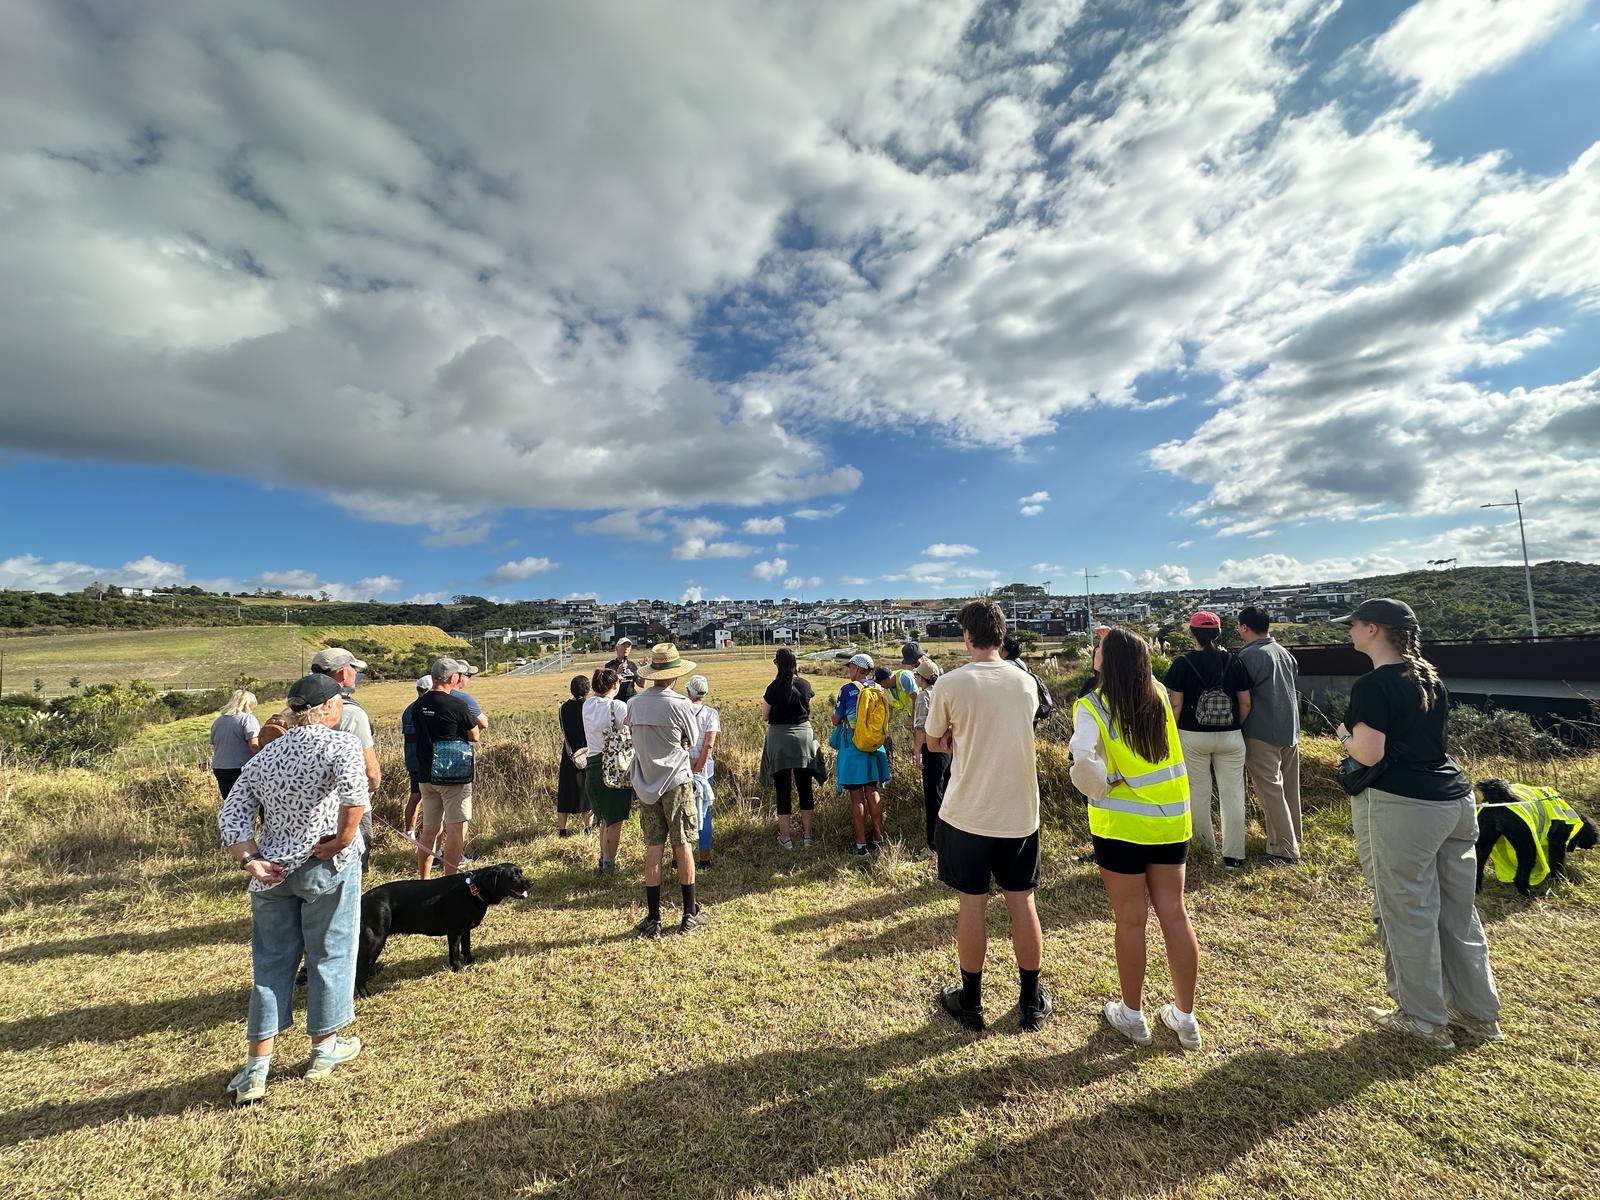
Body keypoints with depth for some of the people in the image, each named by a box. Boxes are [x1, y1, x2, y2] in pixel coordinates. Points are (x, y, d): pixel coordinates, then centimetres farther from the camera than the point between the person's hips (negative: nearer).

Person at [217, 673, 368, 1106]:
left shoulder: (263, 758, 7)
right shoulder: (342, 744, -13)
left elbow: (231, 814, 3)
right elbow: (354, 788, -32)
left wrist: (251, 861, -2)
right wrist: (344, 838, -19)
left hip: (272, 870, 5)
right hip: (326, 866, -5)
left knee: (270, 962, 17)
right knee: (329, 955, 12)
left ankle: (256, 1067, 23)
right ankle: (325, 1047, 29)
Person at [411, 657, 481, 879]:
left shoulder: (420, 703, 5)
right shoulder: (457, 704, -16)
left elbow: (421, 734, 18)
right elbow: (474, 736, -4)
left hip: (427, 775, 7)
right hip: (454, 776, -7)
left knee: (430, 830, 16)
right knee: (456, 829, 0)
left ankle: (424, 880, 24)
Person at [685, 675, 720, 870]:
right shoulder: (711, 713, -4)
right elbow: (709, 745, -12)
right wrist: (698, 769, -9)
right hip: (703, 767, -1)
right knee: (703, 814, 9)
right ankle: (704, 858, 16)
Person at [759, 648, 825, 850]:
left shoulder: (774, 688, -12)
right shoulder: (805, 684, -3)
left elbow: (764, 716, -4)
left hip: (779, 738, -3)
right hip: (804, 735, 3)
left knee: (783, 791, 6)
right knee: (805, 788, 12)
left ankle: (786, 839, 12)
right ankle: (807, 835, 20)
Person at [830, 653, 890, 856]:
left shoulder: (847, 689, -12)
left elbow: (836, 720, -5)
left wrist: (835, 707, 14)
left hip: (852, 747, -5)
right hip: (874, 746, 5)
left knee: (856, 797, 3)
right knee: (872, 792, 16)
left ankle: (861, 844, 8)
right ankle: (878, 838, 24)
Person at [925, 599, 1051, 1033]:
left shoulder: (951, 683, -13)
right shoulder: (1026, 683, 0)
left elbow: (934, 743, 0)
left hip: (967, 814, -3)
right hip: (1019, 813, 3)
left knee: (972, 903, 10)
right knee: (1022, 903, 15)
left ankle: (970, 1002, 25)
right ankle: (1032, 1003, 30)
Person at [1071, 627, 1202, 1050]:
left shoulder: (1091, 706, -17)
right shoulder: (1158, 694, -1)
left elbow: (1083, 758, -31)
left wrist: (1098, 787, -13)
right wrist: (1124, 650, 15)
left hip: (1121, 825, -5)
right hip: (1171, 819, 5)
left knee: (1130, 919, 10)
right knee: (1174, 913, 15)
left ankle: (1132, 1015, 27)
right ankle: (1185, 1017, 29)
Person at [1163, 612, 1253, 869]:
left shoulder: (1183, 663, -9)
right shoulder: (1234, 662, -2)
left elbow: (1175, 704, -9)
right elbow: (1246, 704, 1)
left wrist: (1174, 733, 3)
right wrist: (1236, 726, 16)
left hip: (1193, 737, -2)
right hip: (1230, 737, 2)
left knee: (1199, 792, 13)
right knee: (1232, 795, 8)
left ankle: (1208, 845, 26)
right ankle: (1233, 855, 11)